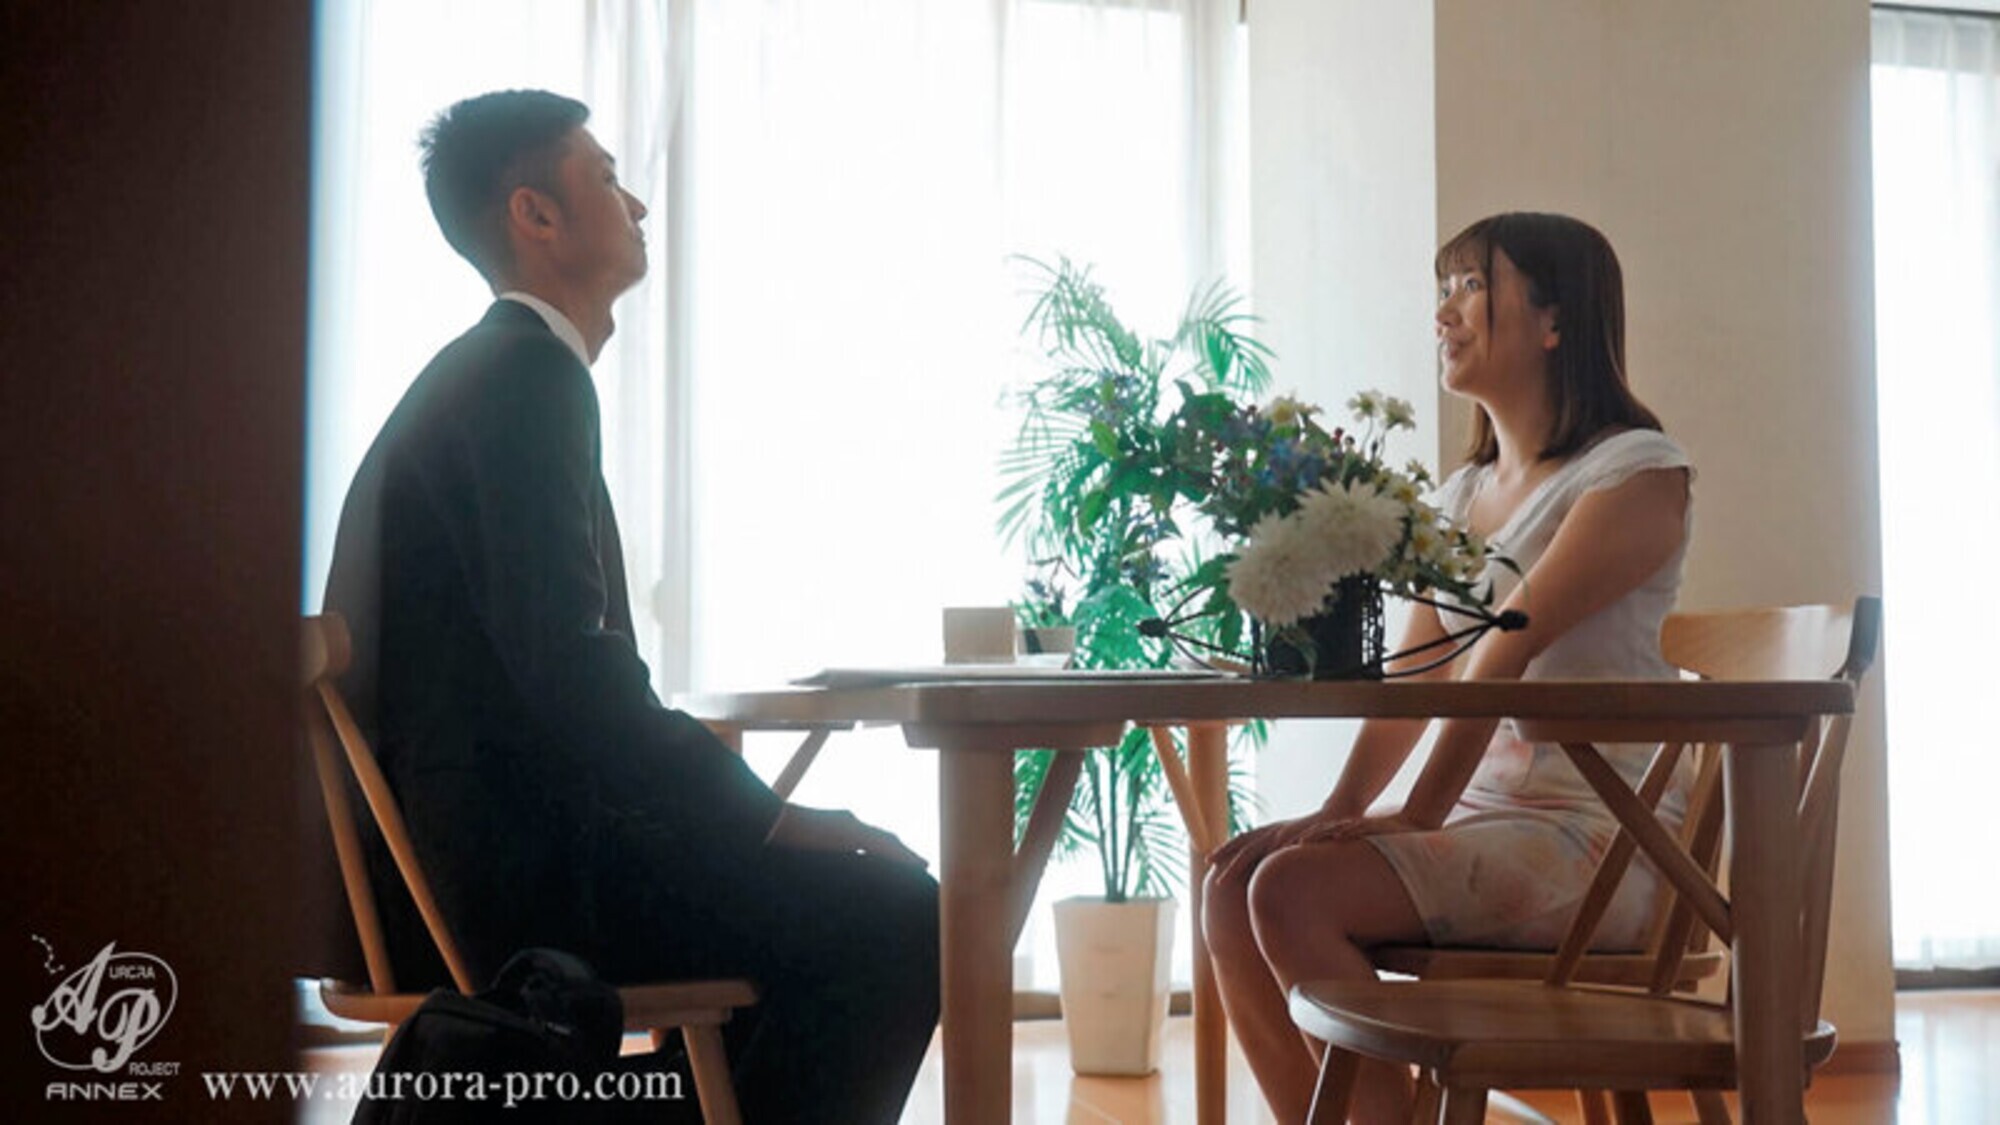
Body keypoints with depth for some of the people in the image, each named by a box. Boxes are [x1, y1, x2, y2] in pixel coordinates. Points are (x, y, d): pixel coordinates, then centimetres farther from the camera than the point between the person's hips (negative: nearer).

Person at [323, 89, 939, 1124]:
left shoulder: (484, 372, 18)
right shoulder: (527, 376, -13)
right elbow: (566, 663, -23)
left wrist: (749, 806, 13)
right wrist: (767, 817, -18)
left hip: (485, 837, 10)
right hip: (512, 871, -10)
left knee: (850, 887, 18)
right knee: (898, 920, -16)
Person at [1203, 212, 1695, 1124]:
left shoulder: (1639, 473, -6)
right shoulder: (1459, 495, 18)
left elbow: (1509, 647, -17)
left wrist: (1423, 812, -24)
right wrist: (1341, 809, -4)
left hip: (1598, 842, -7)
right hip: (1482, 822, 7)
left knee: (1294, 891, -25)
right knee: (1234, 886, -12)